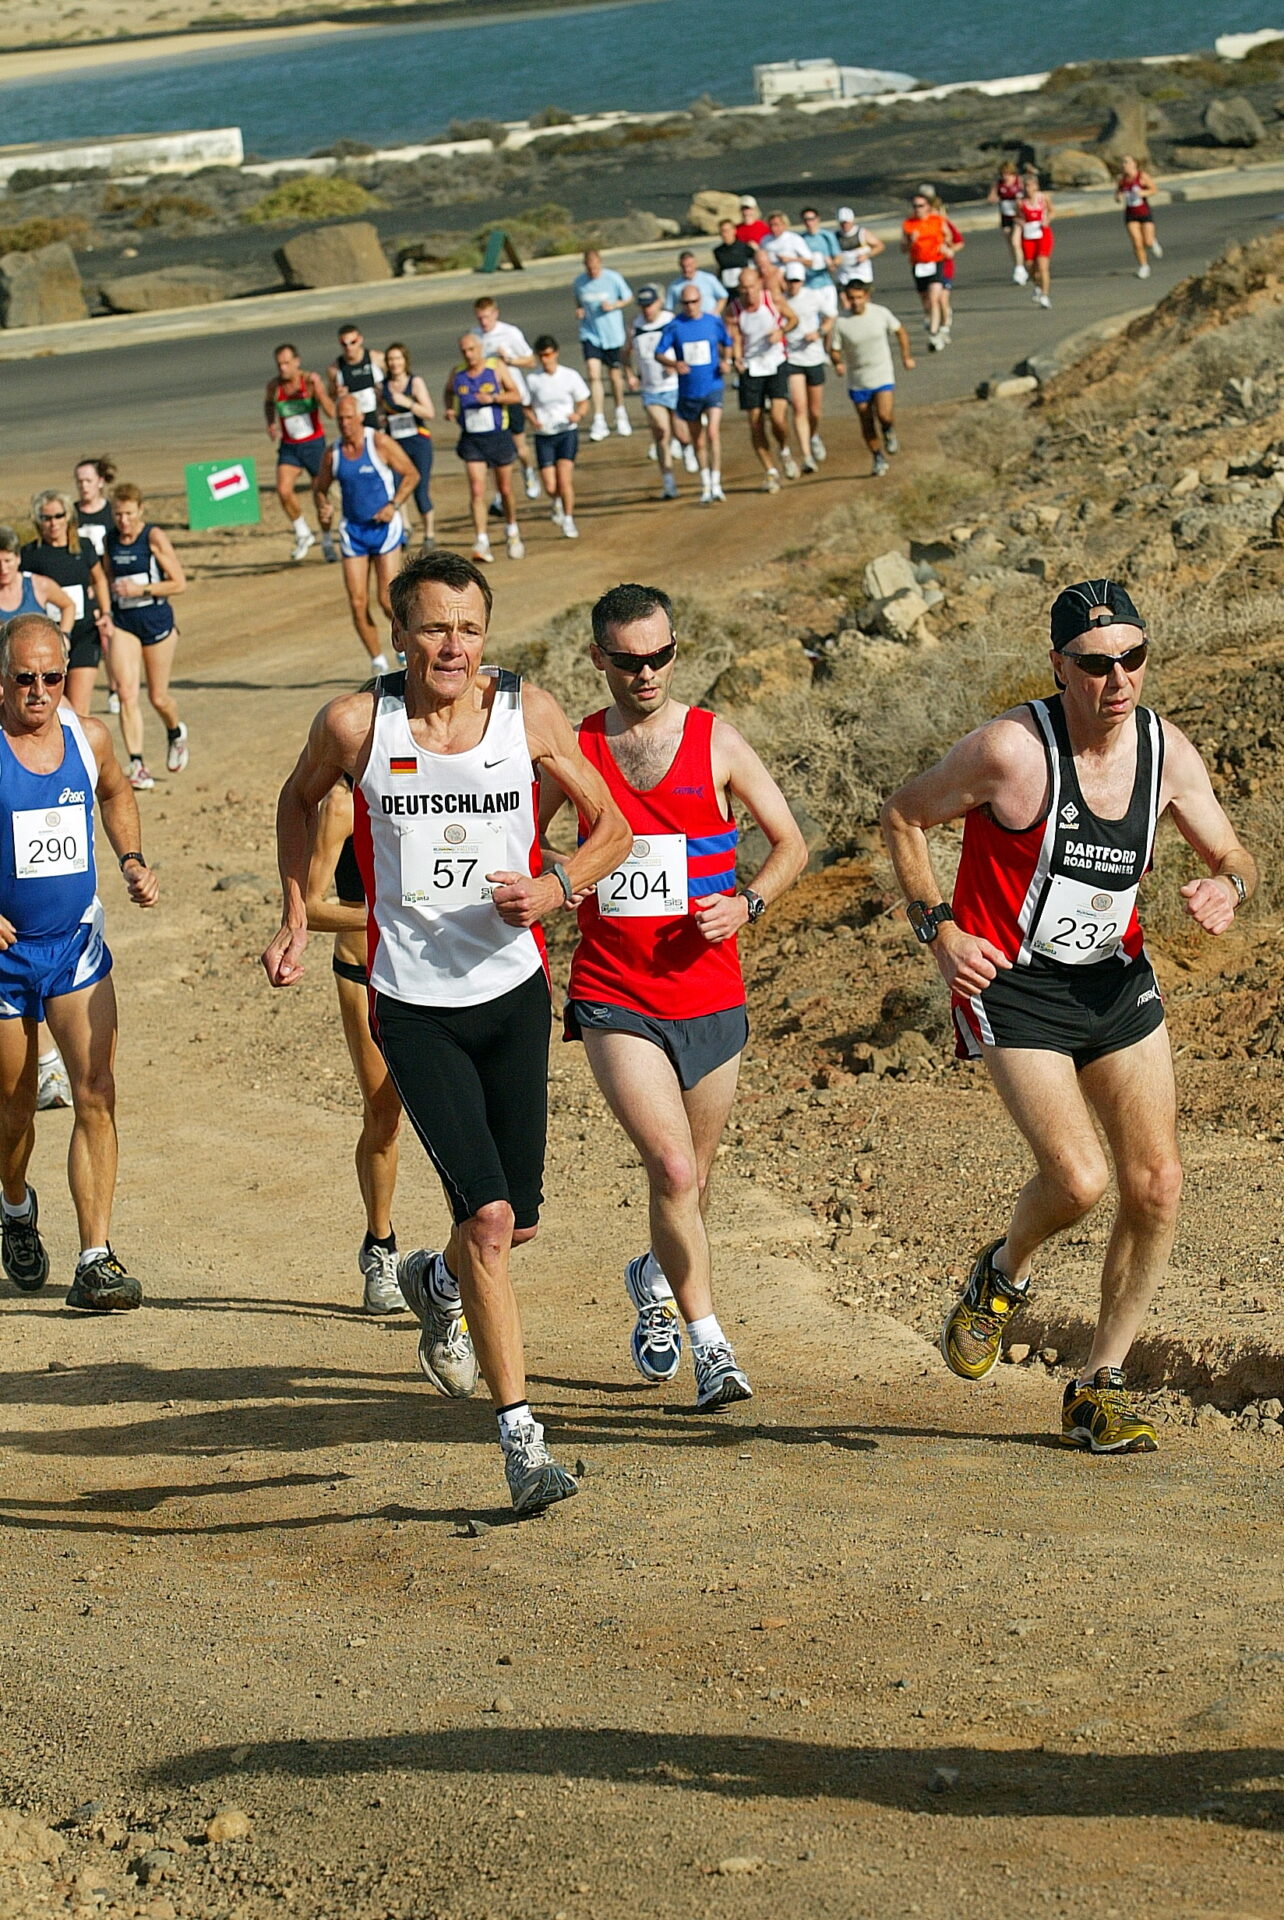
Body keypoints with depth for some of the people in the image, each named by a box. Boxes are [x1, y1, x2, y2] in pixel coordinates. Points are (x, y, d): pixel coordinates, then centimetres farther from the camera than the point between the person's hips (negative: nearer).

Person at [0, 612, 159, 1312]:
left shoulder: (88, 737, -1)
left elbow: (116, 794, 22)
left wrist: (132, 859, 7)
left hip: (77, 944, 2)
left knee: (96, 1096, -10)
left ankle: (95, 1261, -9)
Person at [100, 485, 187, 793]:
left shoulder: (154, 537, -9)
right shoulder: (110, 541, 6)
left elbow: (179, 583, -9)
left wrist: (141, 589, -18)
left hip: (156, 619, -3)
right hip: (122, 622, 3)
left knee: (157, 697, 7)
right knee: (126, 694, -12)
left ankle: (176, 734, 41)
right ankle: (137, 766, -11)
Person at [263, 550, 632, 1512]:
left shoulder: (529, 713, -6)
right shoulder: (356, 723, -9)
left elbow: (612, 828, 5)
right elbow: (300, 800, 13)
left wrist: (557, 887, -13)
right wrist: (297, 920, 8)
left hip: (514, 993, 3)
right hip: (413, 1006, -3)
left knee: (517, 1221, 11)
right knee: (488, 1216, -15)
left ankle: (439, 1285, 48)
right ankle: (521, 1436, -7)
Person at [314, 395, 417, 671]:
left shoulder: (380, 443, -8)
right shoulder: (332, 453, 3)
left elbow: (412, 474, -2)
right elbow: (320, 488, 16)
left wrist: (393, 505, -14)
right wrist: (323, 505, -7)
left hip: (385, 527, -4)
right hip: (353, 531, 4)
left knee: (388, 599, -10)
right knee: (358, 603, -4)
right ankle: (378, 661, 10)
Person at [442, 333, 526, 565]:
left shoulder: (497, 368, -5)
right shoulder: (457, 373, 2)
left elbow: (515, 396, -4)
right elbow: (449, 392, 21)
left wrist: (493, 398, -21)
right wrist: (450, 409, 1)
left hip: (498, 437, -1)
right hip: (471, 439, 1)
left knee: (505, 490, 12)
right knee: (477, 491, -12)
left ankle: (512, 532, 36)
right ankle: (481, 543, -15)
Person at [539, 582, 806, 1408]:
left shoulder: (716, 742, 0)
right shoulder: (576, 750, 2)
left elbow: (791, 844, 6)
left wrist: (745, 905, -11)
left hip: (709, 998, 2)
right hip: (615, 1001, -1)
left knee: (692, 1184, 15)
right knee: (673, 1170, -18)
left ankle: (656, 1277, 47)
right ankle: (710, 1347, -10)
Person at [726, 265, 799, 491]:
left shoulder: (774, 301, -10)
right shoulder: (734, 311, -9)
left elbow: (794, 319, 7)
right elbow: (735, 340, -4)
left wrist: (781, 331, -13)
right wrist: (737, 359, -24)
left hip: (775, 364, -1)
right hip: (750, 368, 1)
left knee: (778, 417, -17)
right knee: (755, 423, 2)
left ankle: (785, 452, 15)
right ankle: (770, 472, 16)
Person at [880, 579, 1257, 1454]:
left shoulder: (1167, 750, -4)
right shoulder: (1012, 749, -19)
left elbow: (1231, 854, 10)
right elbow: (904, 816, -5)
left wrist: (1228, 888, -14)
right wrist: (939, 930, -12)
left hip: (1116, 980, 5)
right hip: (1013, 987, -5)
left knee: (1157, 1185, -2)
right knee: (1078, 1179, -19)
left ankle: (1100, 1386, 14)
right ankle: (1004, 1276, 17)